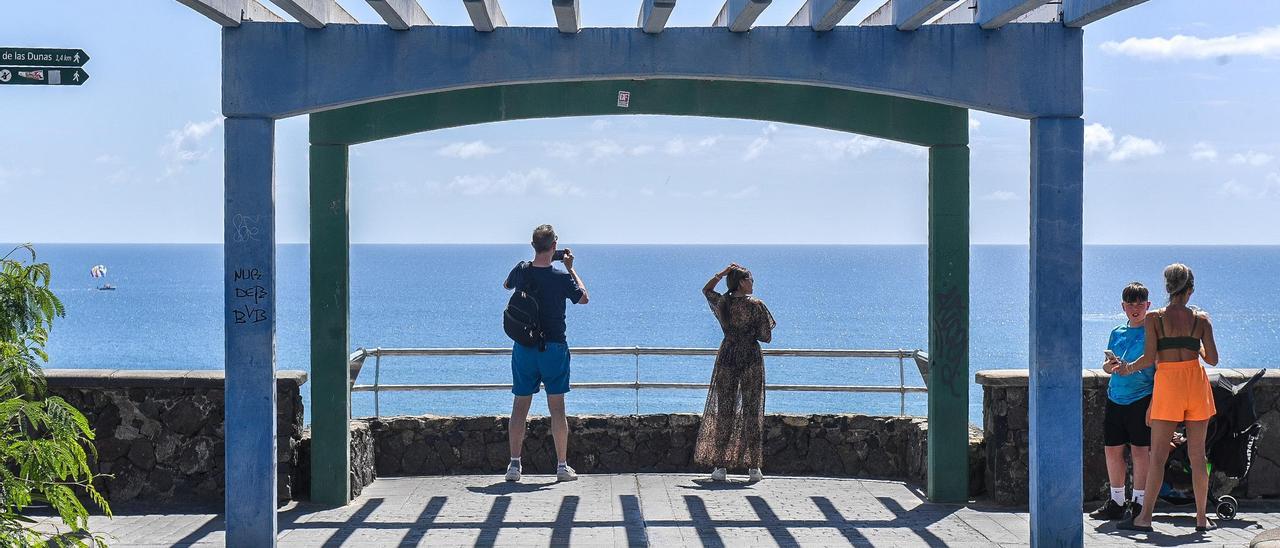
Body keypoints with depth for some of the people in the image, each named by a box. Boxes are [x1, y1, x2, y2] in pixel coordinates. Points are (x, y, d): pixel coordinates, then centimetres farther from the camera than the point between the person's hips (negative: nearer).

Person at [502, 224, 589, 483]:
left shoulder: (521, 271, -4)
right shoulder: (561, 277, -13)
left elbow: (506, 285, 21)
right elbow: (584, 298, 5)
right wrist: (571, 268, 10)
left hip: (523, 347, 3)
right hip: (554, 347, -2)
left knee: (520, 405, 8)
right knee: (557, 407, 3)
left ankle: (514, 464, 6)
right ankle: (562, 466, 5)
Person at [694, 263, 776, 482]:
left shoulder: (722, 303, 0)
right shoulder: (756, 305, -9)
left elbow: (707, 290, 23)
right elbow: (766, 337, -7)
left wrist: (723, 273, 14)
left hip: (727, 357, 3)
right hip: (752, 359, -3)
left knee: (723, 411, 7)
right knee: (751, 411, 4)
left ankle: (721, 465, 4)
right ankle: (753, 466, 5)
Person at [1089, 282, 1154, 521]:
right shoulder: (1117, 333, 14)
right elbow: (1107, 365, 19)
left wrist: (1155, 399, -14)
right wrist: (1109, 365, -6)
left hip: (1141, 398, -6)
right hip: (1115, 398, 6)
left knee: (1139, 450, -2)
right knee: (1112, 449, 7)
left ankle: (1139, 503, 7)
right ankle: (1116, 502, 19)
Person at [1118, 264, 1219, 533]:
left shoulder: (1155, 318, -3)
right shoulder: (1201, 319, 3)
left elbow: (1150, 357, -9)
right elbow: (1212, 359, -1)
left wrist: (1129, 368, 8)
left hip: (1168, 383, -2)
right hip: (1197, 383, 2)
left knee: (1158, 455, 0)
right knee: (1197, 455, 7)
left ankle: (1145, 517, -2)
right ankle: (1202, 518, 10)